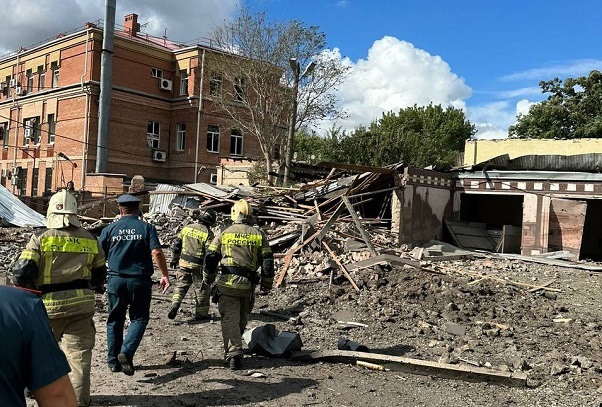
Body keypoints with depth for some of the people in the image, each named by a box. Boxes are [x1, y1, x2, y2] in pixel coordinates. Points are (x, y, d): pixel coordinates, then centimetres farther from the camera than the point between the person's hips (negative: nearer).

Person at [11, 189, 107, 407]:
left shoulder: (41, 238, -7)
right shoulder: (90, 240, 3)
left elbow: (22, 272, -9)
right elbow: (99, 273, 13)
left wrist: (22, 288, 12)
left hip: (49, 305, -1)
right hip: (81, 305, 1)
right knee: (79, 353, 4)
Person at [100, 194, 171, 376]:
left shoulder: (109, 229, 3)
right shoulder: (147, 228, -2)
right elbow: (157, 253, -13)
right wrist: (164, 275, -4)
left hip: (116, 279, 2)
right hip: (140, 280, -2)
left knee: (115, 320, 14)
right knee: (139, 318, 10)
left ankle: (113, 361, 21)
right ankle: (126, 352, -10)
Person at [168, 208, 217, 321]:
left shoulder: (187, 228, 2)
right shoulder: (208, 233, -13)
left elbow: (176, 244, 9)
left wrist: (175, 259, 22)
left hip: (184, 262, 4)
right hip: (198, 265, -3)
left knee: (181, 285, 17)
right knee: (201, 289, 10)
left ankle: (175, 304, -4)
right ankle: (201, 314, 19)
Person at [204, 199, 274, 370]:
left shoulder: (223, 234, 3)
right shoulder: (259, 234, 5)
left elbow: (210, 258, 4)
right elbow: (267, 262, 2)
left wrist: (208, 279, 19)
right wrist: (266, 286, 10)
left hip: (227, 283, -1)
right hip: (248, 285, 2)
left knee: (230, 320, 3)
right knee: (242, 320, 20)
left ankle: (233, 354, -5)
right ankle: (234, 348, 36)